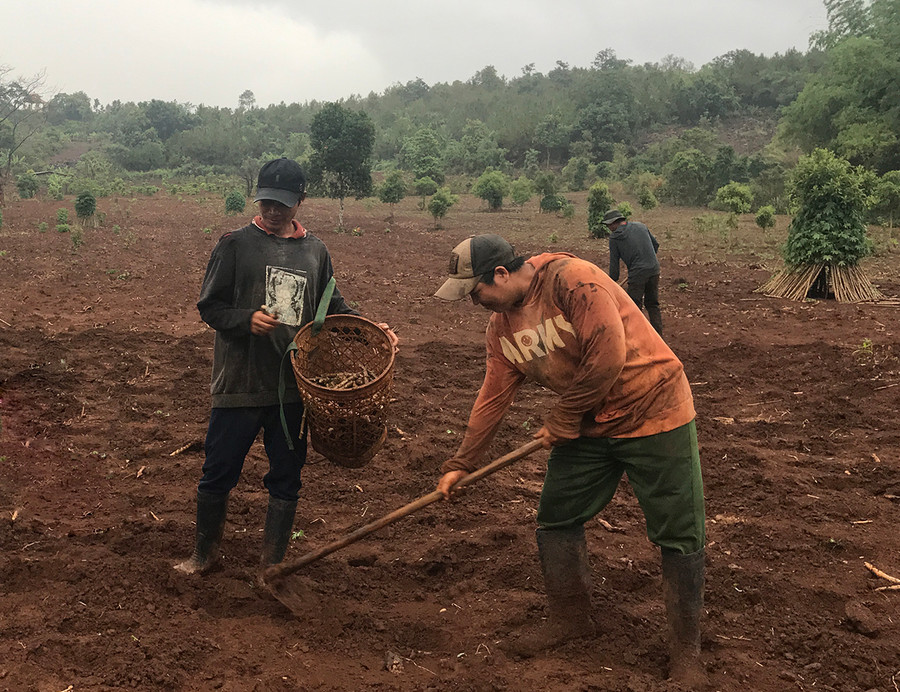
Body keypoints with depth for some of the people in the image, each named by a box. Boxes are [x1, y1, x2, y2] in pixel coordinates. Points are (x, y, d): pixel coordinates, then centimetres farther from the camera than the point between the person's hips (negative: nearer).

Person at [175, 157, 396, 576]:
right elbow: (209, 306, -1)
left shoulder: (315, 251, 8)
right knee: (218, 473, 7)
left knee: (286, 478, 10)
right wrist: (247, 319, -20)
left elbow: (332, 307, 15)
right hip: (239, 382, -3)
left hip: (295, 386, 3)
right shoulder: (236, 244, -2)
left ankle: (272, 565, 26)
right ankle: (204, 555, 30)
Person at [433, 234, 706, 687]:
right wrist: (460, 464, 11)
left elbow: (608, 357, -27)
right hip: (587, 425, 8)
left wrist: (562, 420, -15)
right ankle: (570, 618, 32)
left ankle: (685, 651, 15)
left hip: (653, 413, -7)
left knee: (679, 537, -1)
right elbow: (492, 398, 9)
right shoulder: (500, 327, 2)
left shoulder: (571, 278, -23)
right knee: (554, 521, 11)